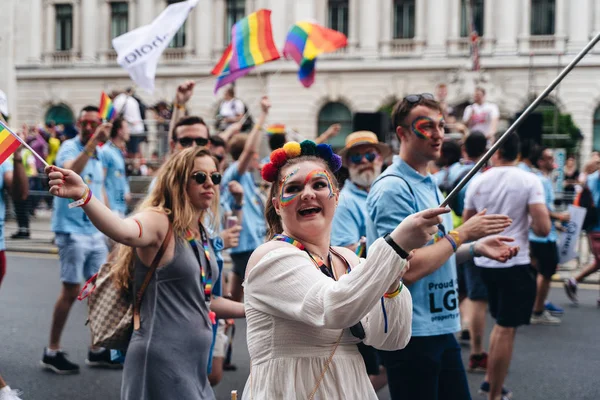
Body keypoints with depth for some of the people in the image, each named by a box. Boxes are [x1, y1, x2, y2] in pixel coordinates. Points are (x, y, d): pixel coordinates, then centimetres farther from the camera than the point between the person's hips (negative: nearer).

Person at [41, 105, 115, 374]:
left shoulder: (99, 155, 13)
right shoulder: (69, 148, -11)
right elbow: (71, 171, -35)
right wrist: (92, 142, -41)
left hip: (96, 232, 8)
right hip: (72, 231, -8)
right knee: (71, 291, -4)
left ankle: (96, 351, 19)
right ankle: (52, 351, 7)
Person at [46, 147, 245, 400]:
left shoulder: (201, 235, 11)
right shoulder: (158, 221, -12)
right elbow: (125, 231, -37)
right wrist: (84, 195, -54)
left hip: (193, 365, 8)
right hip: (161, 363, -8)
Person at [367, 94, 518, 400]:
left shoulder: (429, 184, 14)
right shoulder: (392, 188, -17)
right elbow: (407, 269, -24)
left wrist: (476, 248, 8)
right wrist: (461, 234, -16)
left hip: (441, 328, 9)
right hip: (410, 332, -9)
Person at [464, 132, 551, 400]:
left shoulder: (478, 182, 0)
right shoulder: (530, 181, -11)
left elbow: (467, 225, 10)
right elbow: (543, 228, -18)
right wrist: (527, 222, 3)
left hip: (485, 262, 5)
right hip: (515, 263, -5)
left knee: (502, 323, 24)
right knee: (506, 329, 3)